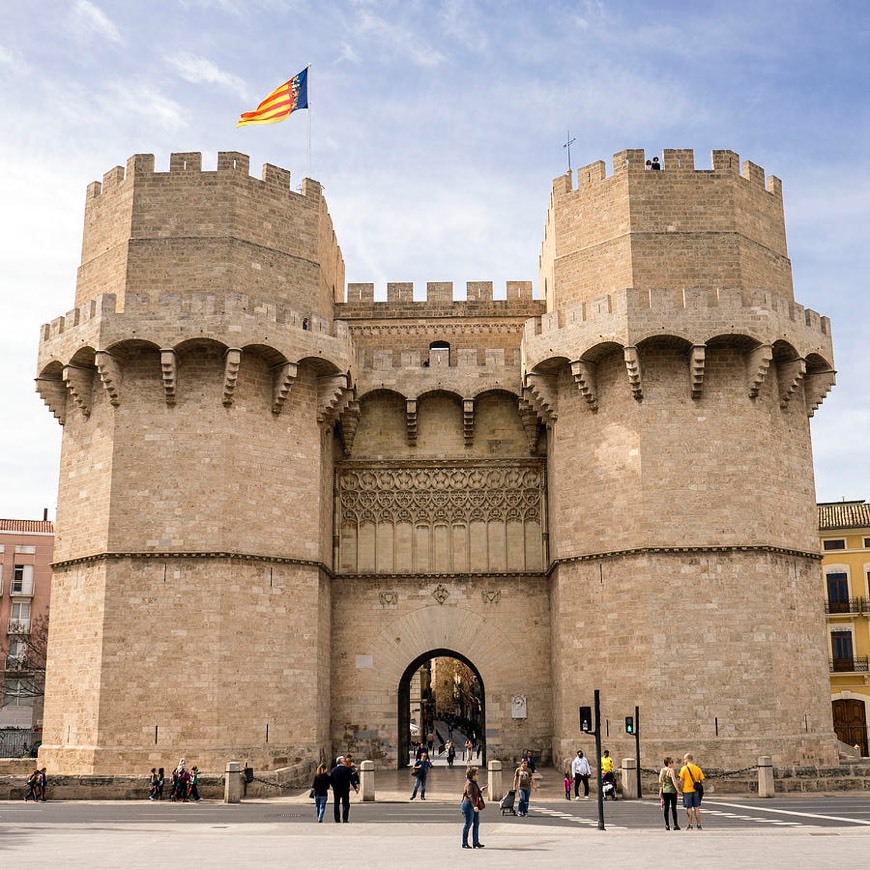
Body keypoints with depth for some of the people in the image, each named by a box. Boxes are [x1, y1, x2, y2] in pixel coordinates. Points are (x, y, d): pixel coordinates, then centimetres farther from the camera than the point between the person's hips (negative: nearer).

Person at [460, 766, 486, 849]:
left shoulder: (474, 783, 14)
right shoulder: (469, 784, -16)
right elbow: (470, 796, -26)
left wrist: (480, 790, 37)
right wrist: (474, 806, -35)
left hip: (475, 806, 10)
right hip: (469, 805, -10)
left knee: (476, 823, 9)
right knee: (468, 824, -2)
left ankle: (475, 842, 15)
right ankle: (464, 843, 6)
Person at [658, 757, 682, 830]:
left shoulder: (661, 770, 7)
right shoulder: (671, 770, -12)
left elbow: (660, 782, 10)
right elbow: (674, 781, -17)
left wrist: (660, 792, 16)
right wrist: (678, 790, -14)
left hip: (665, 791, 5)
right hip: (672, 791, -5)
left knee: (665, 808, 5)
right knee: (673, 808, 1)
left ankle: (667, 825, 6)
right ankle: (675, 825, 4)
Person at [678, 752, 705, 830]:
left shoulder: (684, 768, -8)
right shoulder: (697, 768, 3)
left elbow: (681, 780, -11)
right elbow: (702, 780, 3)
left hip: (687, 790, -3)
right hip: (696, 791, 3)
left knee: (689, 808, 2)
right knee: (696, 808, 10)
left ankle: (689, 825, 4)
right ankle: (698, 825, 11)